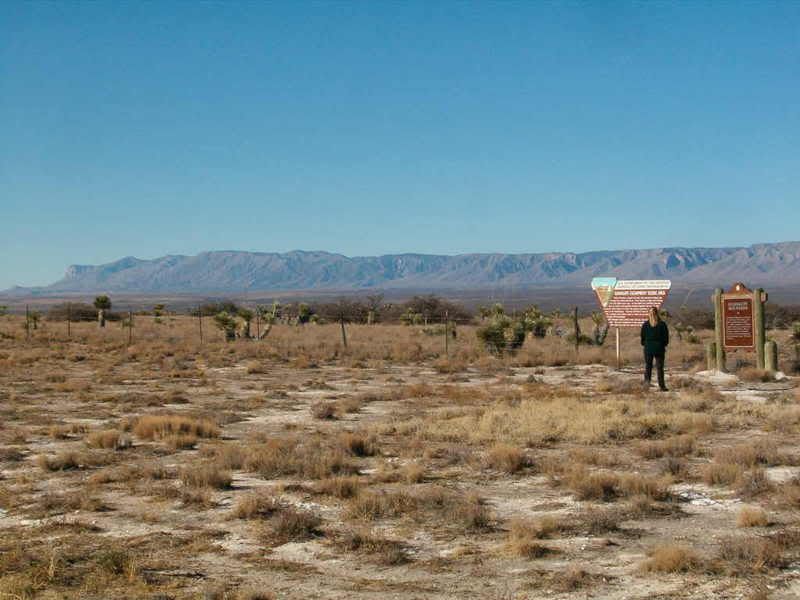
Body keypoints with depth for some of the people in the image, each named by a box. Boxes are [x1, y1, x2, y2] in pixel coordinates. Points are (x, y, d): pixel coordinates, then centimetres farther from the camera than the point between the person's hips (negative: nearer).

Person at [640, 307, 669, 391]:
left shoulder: (645, 324, -4)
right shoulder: (662, 324, -5)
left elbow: (642, 337, 2)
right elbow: (666, 337, 0)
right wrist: (664, 345, 16)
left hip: (648, 348, 0)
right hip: (659, 348, 0)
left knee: (648, 366, 12)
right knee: (660, 367, 6)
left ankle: (647, 380, -10)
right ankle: (661, 386, 6)